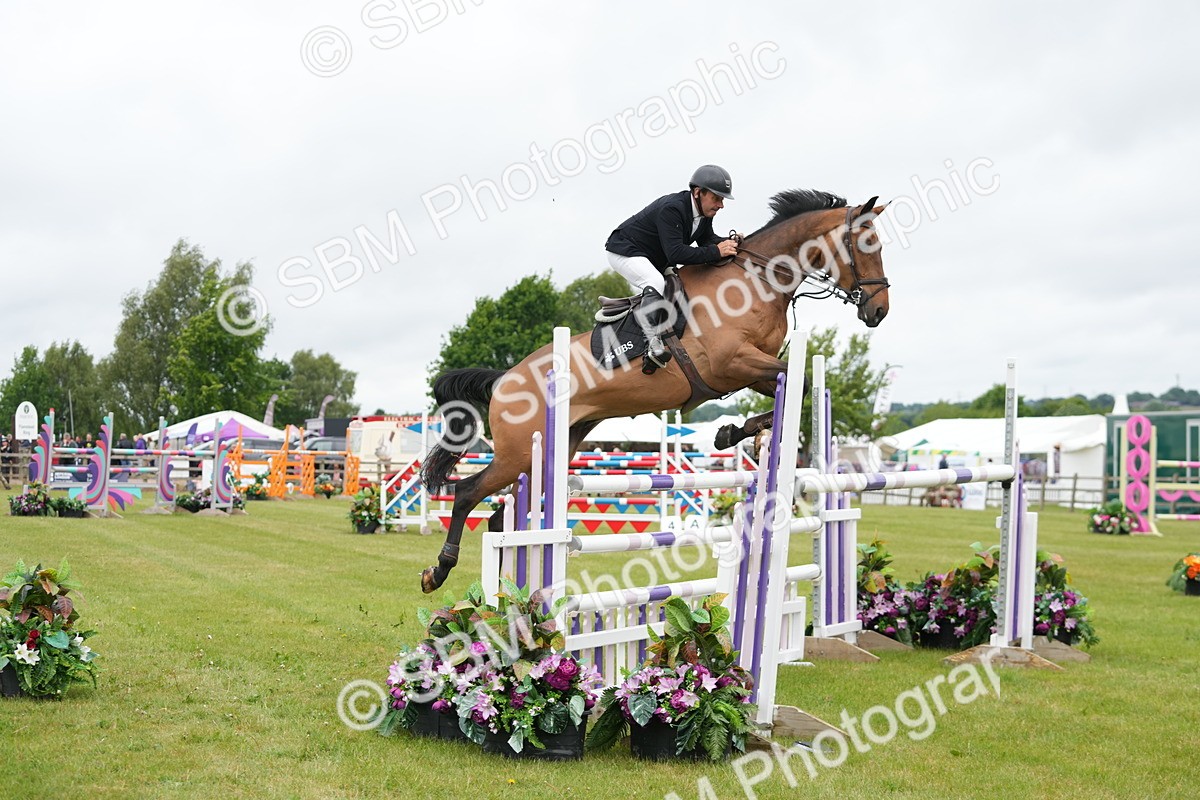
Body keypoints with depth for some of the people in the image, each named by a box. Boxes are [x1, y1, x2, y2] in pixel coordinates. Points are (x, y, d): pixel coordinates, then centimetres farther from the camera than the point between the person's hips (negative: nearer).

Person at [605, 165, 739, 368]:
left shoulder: (704, 213, -4)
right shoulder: (671, 208, -33)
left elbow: (707, 239, 7)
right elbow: (675, 253, -39)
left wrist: (727, 243, -15)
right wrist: (716, 252, -38)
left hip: (653, 259, 10)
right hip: (624, 251, -10)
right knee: (656, 283, -32)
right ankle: (653, 341, -29)